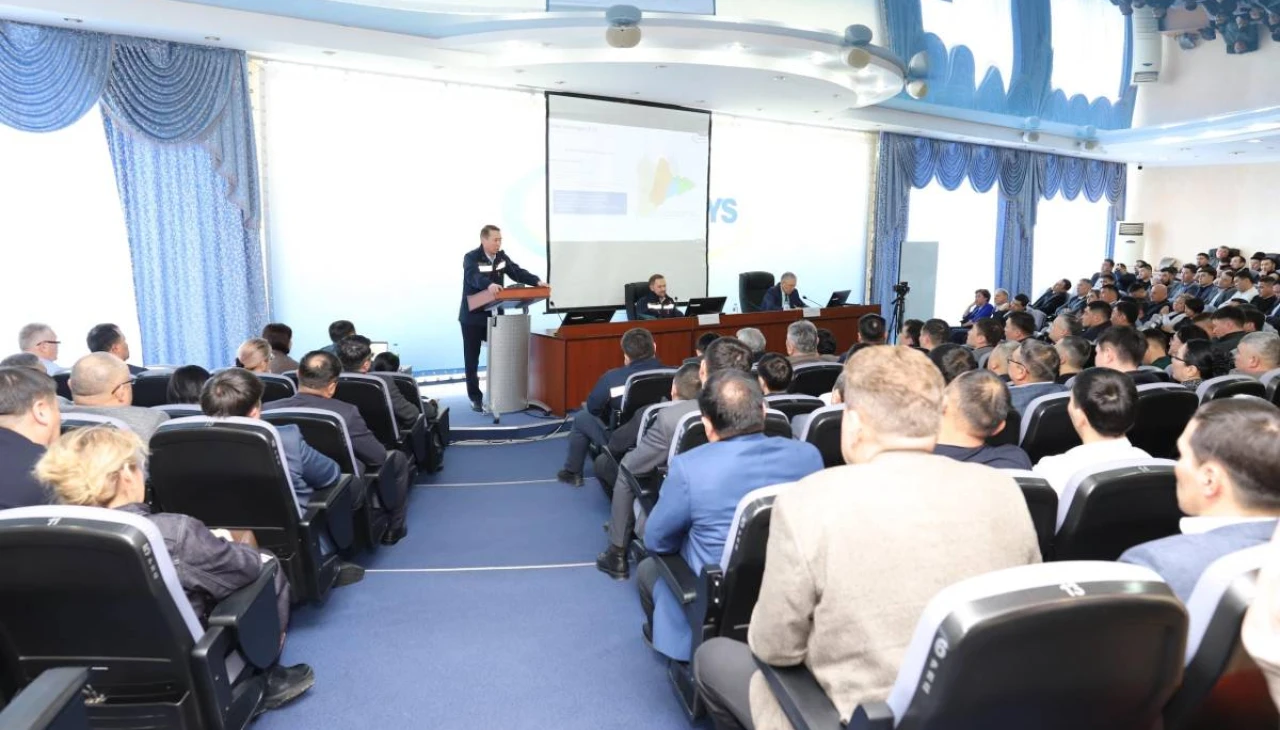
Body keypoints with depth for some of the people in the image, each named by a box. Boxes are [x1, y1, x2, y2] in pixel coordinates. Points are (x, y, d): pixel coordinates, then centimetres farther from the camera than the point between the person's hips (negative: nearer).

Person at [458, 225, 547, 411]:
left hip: (494, 315, 5)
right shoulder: (471, 258, -16)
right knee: (472, 359, 3)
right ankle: (475, 397, 13)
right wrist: (489, 285, -56)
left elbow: (518, 272, -3)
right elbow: (474, 277, -35)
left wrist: (537, 281, -21)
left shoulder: (502, 257, 3)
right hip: (473, 317, -5)